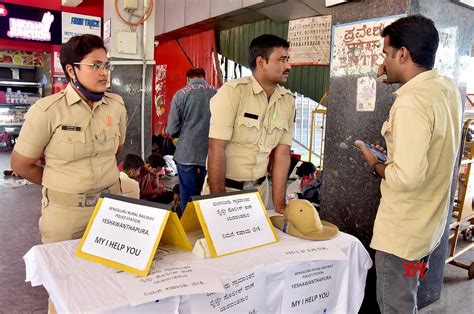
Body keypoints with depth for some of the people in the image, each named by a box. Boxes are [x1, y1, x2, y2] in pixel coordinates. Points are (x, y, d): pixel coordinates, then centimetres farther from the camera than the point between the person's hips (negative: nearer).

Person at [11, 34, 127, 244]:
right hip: (65, 211, -3)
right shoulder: (47, 110, -14)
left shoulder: (116, 105, -2)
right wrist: (62, 185, 5)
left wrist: (98, 176, 12)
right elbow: (21, 164, -4)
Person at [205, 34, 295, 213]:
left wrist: (279, 205, -5)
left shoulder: (288, 101, -2)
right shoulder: (232, 91, -18)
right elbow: (217, 149, -20)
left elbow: (282, 154, -1)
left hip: (259, 188, 5)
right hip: (225, 187, -4)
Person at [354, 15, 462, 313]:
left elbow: (406, 177, -33)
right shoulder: (448, 87, 2)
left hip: (404, 230, -9)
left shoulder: (411, 101, -27)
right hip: (429, 222, 9)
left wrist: (375, 164, -12)